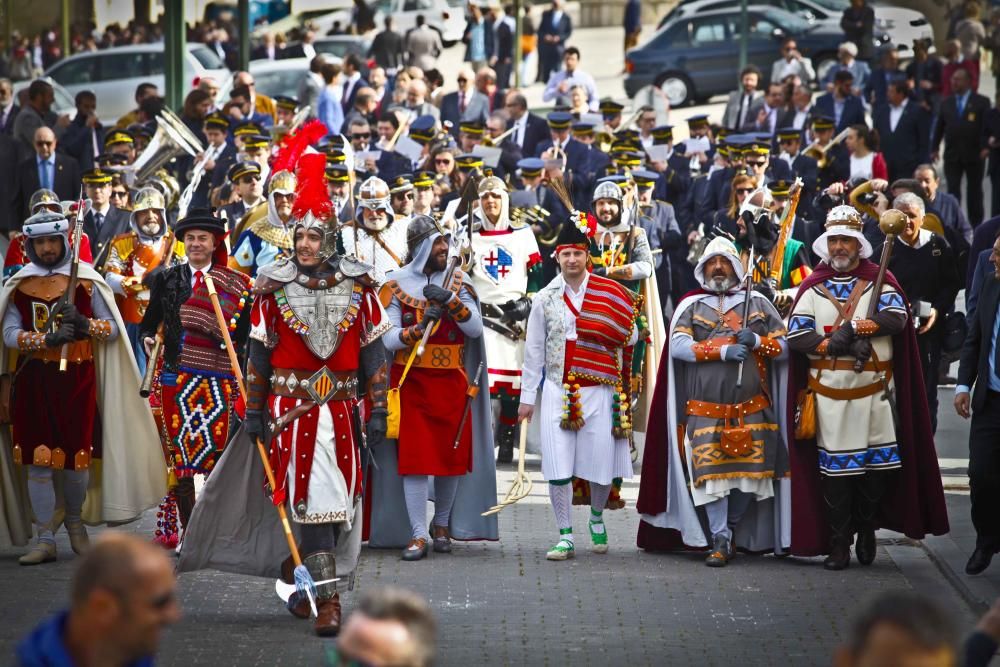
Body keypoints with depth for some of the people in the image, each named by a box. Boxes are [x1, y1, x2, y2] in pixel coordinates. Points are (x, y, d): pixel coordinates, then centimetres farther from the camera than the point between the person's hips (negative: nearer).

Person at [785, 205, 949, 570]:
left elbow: (897, 317, -11)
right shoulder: (814, 286, 9)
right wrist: (835, 345, -16)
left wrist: (854, 326, -23)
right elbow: (796, 334, -1)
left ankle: (866, 529, 23)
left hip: (874, 389, 0)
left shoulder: (879, 280, 6)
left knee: (878, 464, 2)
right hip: (830, 390, 0)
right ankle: (838, 543, 5)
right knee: (834, 468, -1)